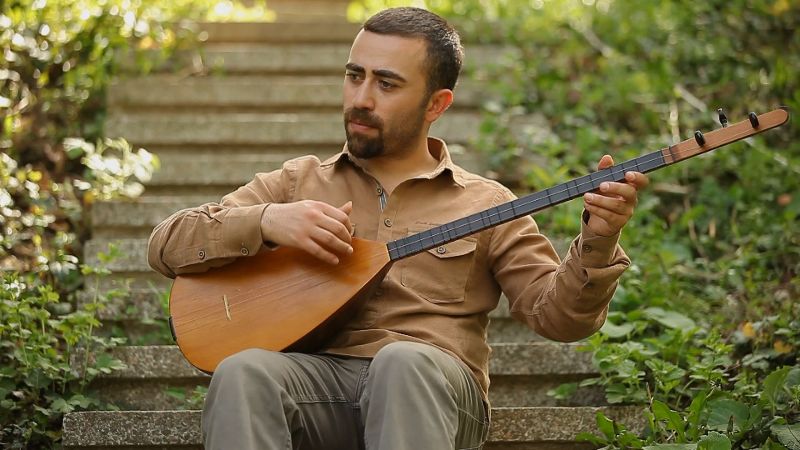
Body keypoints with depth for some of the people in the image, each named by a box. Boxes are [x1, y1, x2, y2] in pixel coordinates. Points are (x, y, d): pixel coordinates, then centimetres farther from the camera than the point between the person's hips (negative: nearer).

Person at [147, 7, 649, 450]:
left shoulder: (485, 204, 15)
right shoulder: (298, 183, 19)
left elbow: (560, 314, 7)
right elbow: (166, 245, 12)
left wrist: (597, 243, -13)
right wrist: (267, 221, -5)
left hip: (431, 387, -1)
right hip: (320, 377, 2)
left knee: (403, 361, -37)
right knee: (243, 373, -32)